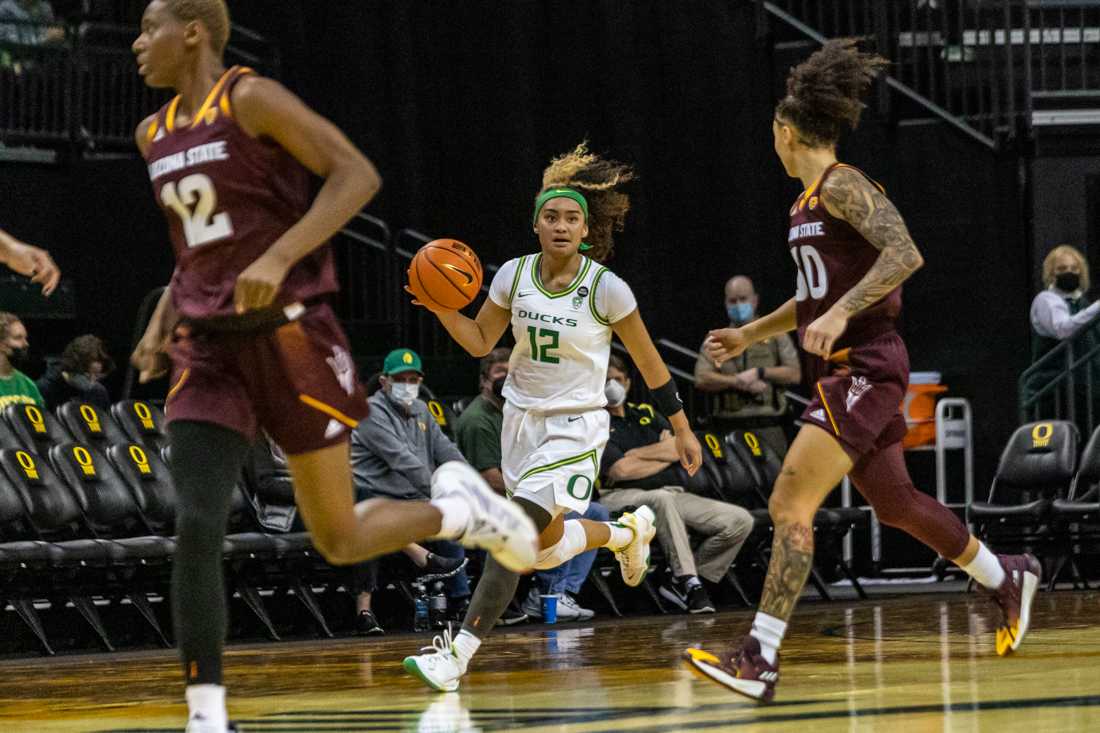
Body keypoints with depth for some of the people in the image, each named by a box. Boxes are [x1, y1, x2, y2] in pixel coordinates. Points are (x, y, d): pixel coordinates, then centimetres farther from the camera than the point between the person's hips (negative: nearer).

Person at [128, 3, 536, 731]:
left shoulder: (251, 99, -9)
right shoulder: (155, 135, 13)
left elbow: (357, 175, -15)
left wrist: (278, 258, -25)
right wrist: (162, 320, 12)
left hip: (288, 333, -6)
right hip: (209, 348, 6)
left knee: (341, 541, 3)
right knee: (196, 529, -14)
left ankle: (459, 507, 32)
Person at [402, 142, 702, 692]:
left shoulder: (606, 289, -14)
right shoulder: (514, 275, -3)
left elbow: (649, 363, -4)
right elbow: (480, 341, 8)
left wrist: (682, 430, 2)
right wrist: (442, 309, -12)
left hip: (575, 427, -5)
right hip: (522, 417, 5)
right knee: (546, 544, 13)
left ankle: (459, 653, -23)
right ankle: (626, 532, 46)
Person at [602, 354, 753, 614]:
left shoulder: (645, 414, 25)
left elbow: (680, 448, 9)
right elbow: (621, 470, -10)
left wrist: (635, 454, 0)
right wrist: (663, 456, 3)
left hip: (672, 496, 7)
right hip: (622, 496, -7)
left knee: (740, 521, -11)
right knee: (661, 499, -43)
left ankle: (679, 582, -11)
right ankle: (689, 583, -40)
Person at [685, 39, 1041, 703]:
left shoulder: (842, 186, -11)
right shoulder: (809, 199, 17)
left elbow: (905, 254, -24)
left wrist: (840, 314, -30)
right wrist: (750, 334, 28)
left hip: (865, 368, -10)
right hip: (840, 372, 10)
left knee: (790, 504, -17)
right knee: (897, 504, 21)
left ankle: (759, 659, -21)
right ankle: (1007, 579, 40)